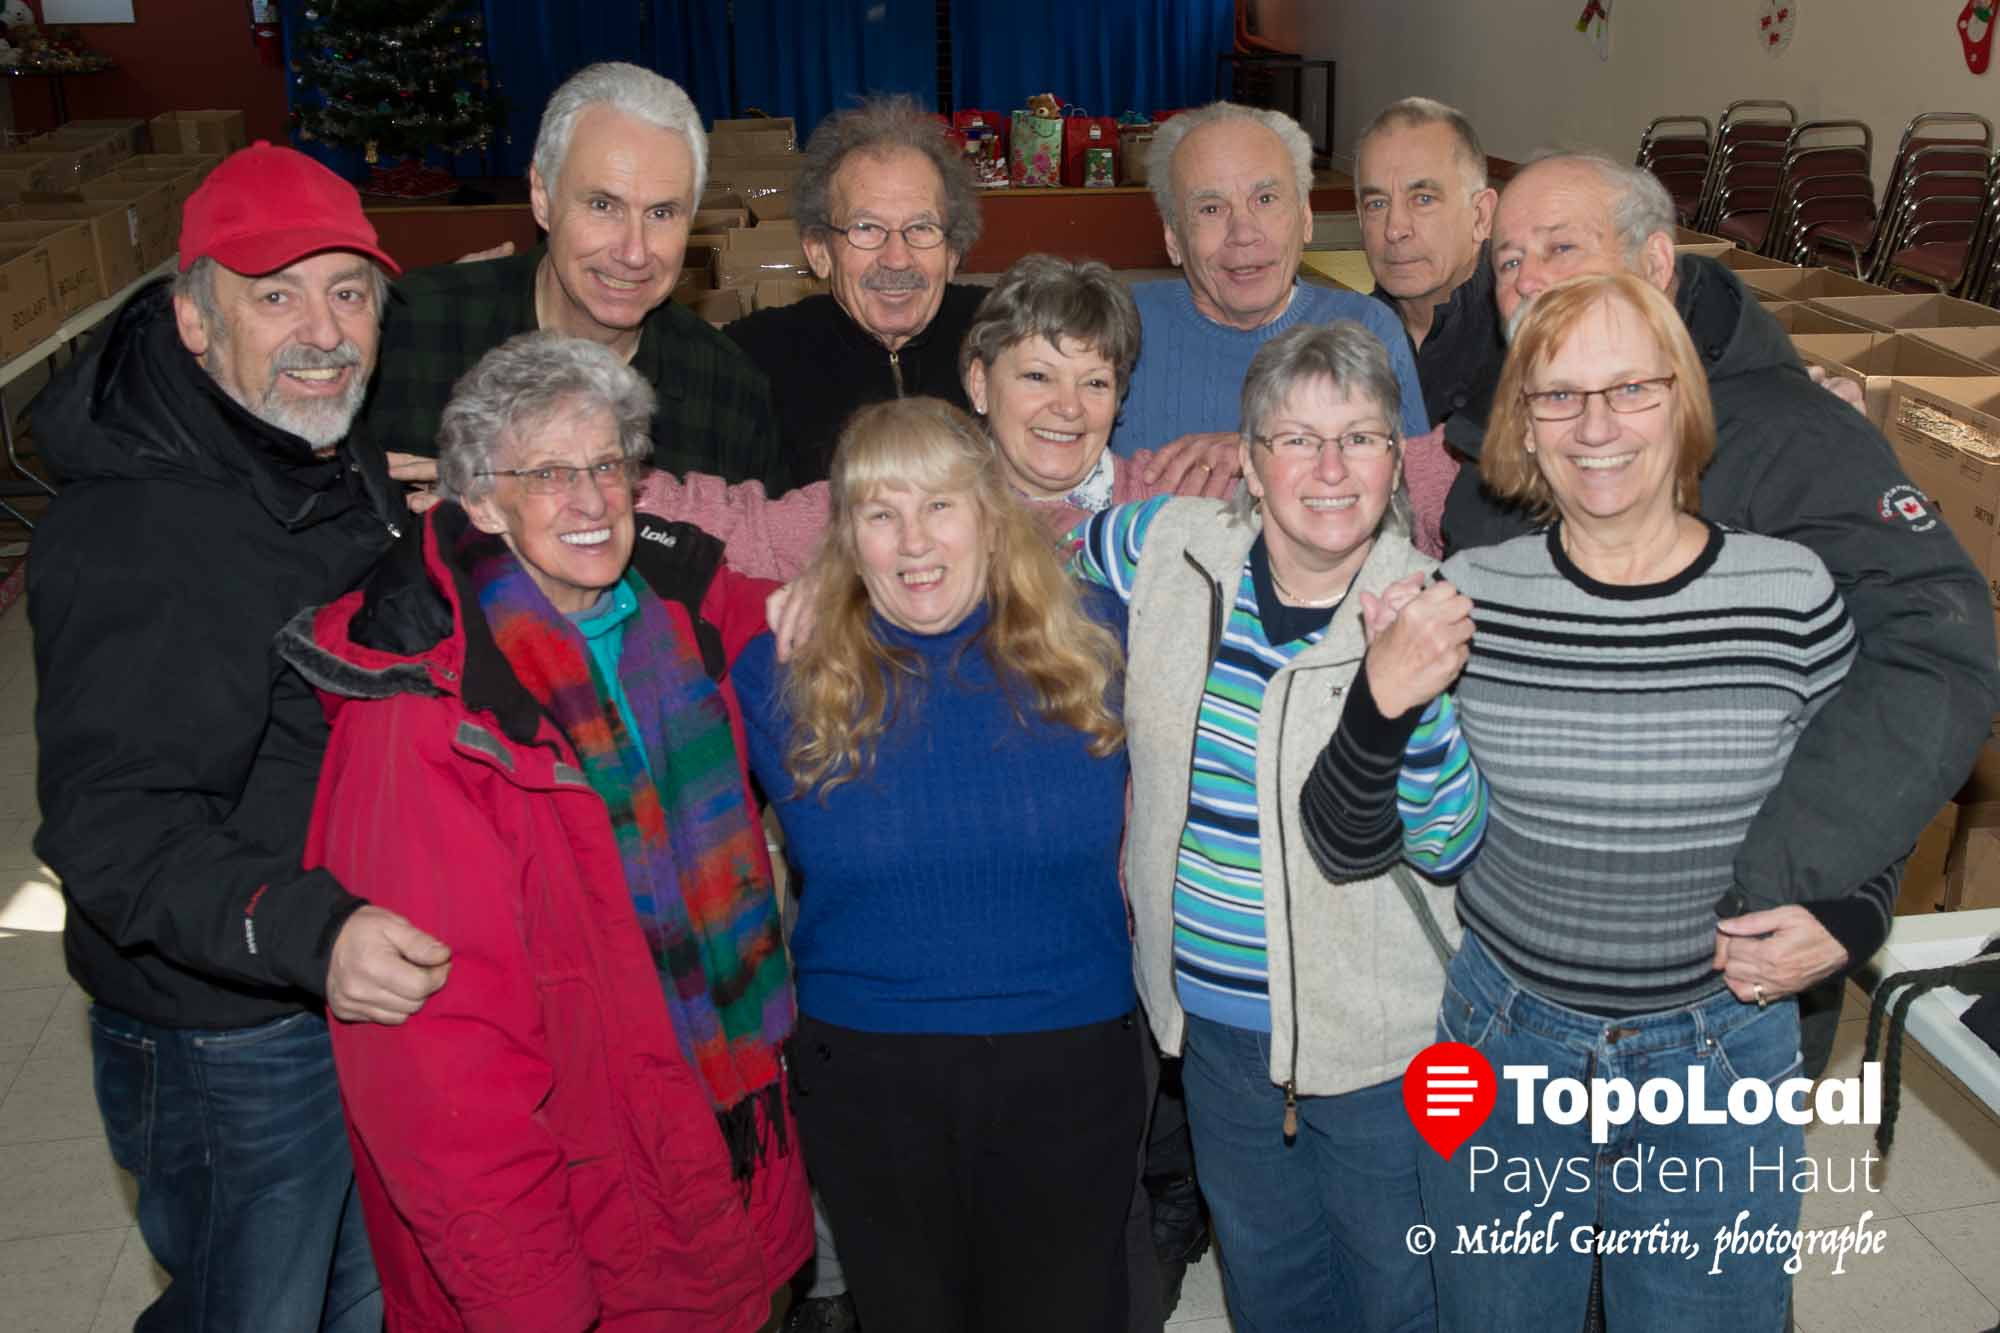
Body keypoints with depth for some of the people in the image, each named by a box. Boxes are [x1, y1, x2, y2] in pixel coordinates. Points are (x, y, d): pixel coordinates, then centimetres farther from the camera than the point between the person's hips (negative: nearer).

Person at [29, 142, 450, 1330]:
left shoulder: (352, 469, 5)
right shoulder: (133, 531, -25)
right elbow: (113, 826, -33)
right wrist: (306, 931, -46)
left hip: (380, 995, 8)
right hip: (231, 1043, -8)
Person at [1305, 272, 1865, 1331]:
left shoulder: (1793, 597, -10)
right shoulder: (1470, 597, -11)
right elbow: (1343, 843, -10)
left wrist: (1834, 921, -12)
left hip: (1722, 1062, 0)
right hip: (1505, 1044, 1)